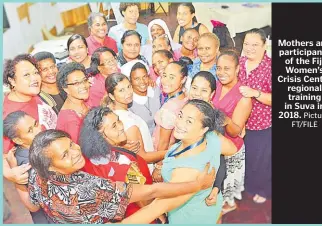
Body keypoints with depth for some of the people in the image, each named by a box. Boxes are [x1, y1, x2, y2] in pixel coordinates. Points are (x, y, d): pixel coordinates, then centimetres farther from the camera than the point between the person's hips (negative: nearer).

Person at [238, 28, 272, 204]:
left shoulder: (270, 67, -19)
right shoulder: (239, 63, -2)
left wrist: (255, 93, -34)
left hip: (263, 125, -5)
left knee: (262, 159, 13)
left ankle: (262, 189, 40)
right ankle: (243, 183, 48)